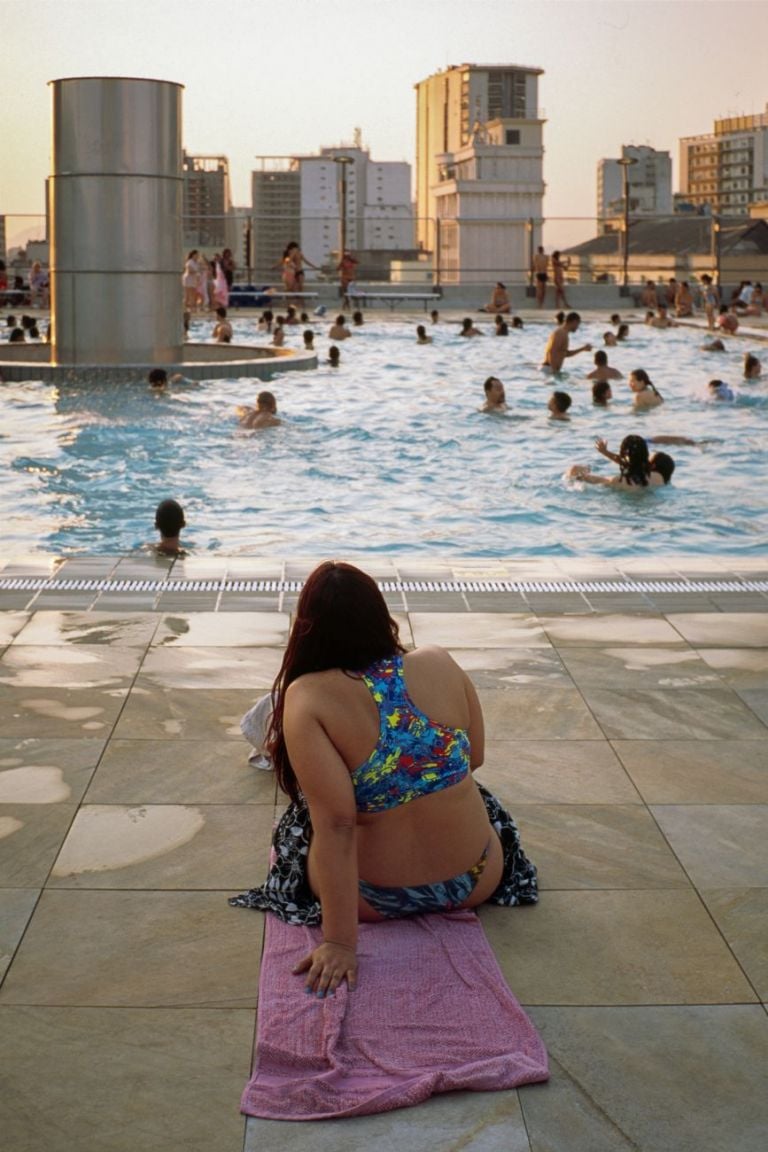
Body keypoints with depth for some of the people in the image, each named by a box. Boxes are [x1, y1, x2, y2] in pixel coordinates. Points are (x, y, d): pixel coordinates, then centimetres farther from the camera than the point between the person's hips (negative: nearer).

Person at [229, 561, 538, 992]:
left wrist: (340, 944, -22)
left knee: (298, 826, 30)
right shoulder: (441, 665, -10)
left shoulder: (308, 698, -21)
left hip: (378, 901, -2)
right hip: (475, 883, 2)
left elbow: (336, 823, -25)